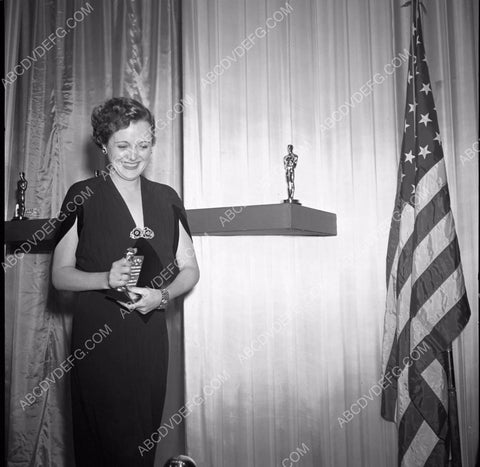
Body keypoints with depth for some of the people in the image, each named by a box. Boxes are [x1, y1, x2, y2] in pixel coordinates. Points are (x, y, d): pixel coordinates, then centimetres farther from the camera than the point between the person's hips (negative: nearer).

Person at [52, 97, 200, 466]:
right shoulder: (83, 197, -2)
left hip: (151, 338, 3)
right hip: (97, 339, -3)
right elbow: (60, 274, 0)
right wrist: (106, 278, -18)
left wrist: (162, 296, -10)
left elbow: (189, 269, 10)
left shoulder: (166, 198, 7)